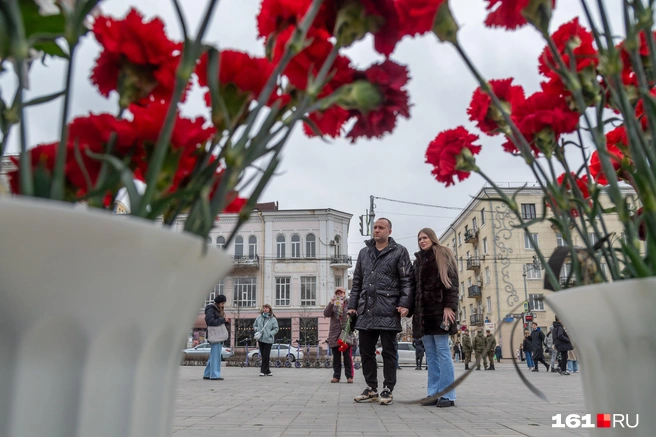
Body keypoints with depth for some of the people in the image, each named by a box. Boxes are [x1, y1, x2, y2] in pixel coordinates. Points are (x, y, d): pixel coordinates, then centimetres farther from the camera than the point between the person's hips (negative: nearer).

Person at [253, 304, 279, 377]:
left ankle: (263, 370, 2)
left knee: (266, 356, -7)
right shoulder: (259, 317, 8)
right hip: (260, 339, 4)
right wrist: (257, 330, -2)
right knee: (263, 355, 7)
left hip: (268, 340, -3)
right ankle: (267, 371, 16)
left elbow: (276, 329, 0)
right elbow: (254, 325, 17)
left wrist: (270, 334, -13)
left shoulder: (273, 319, -1)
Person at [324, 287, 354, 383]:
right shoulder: (332, 304, 13)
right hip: (335, 334, 2)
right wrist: (331, 303, -14)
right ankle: (336, 376, 10)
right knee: (336, 356, 5)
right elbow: (326, 314, -2)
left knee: (347, 356, -1)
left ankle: (349, 376, 3)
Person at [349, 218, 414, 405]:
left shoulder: (399, 252, 3)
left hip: (388, 312, -5)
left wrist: (405, 304, -13)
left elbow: (407, 281, -2)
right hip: (366, 311, 5)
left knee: (389, 352, 3)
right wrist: (352, 305, 12)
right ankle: (371, 389, 21)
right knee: (366, 351, 8)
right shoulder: (364, 252, 17)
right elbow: (357, 282, 18)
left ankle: (387, 390, 13)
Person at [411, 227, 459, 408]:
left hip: (439, 310, -6)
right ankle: (433, 393, 8)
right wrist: (412, 310, 10)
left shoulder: (443, 255, 3)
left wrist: (449, 306, -17)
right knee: (431, 354, 6)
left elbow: (451, 281, -7)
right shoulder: (418, 261, 21)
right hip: (424, 312, 6)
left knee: (443, 351, -6)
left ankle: (447, 395, -4)